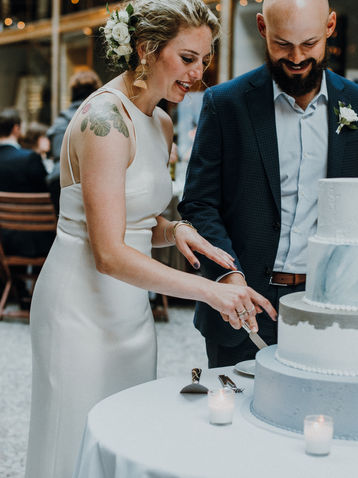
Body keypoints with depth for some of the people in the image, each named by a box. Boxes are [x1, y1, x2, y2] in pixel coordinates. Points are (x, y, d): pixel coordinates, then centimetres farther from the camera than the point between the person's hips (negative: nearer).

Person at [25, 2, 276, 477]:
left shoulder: (162, 124, 8)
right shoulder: (104, 119, -20)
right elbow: (109, 254, -25)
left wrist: (174, 231, -4)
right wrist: (209, 290, -28)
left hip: (131, 306, 8)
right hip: (84, 307, -8)